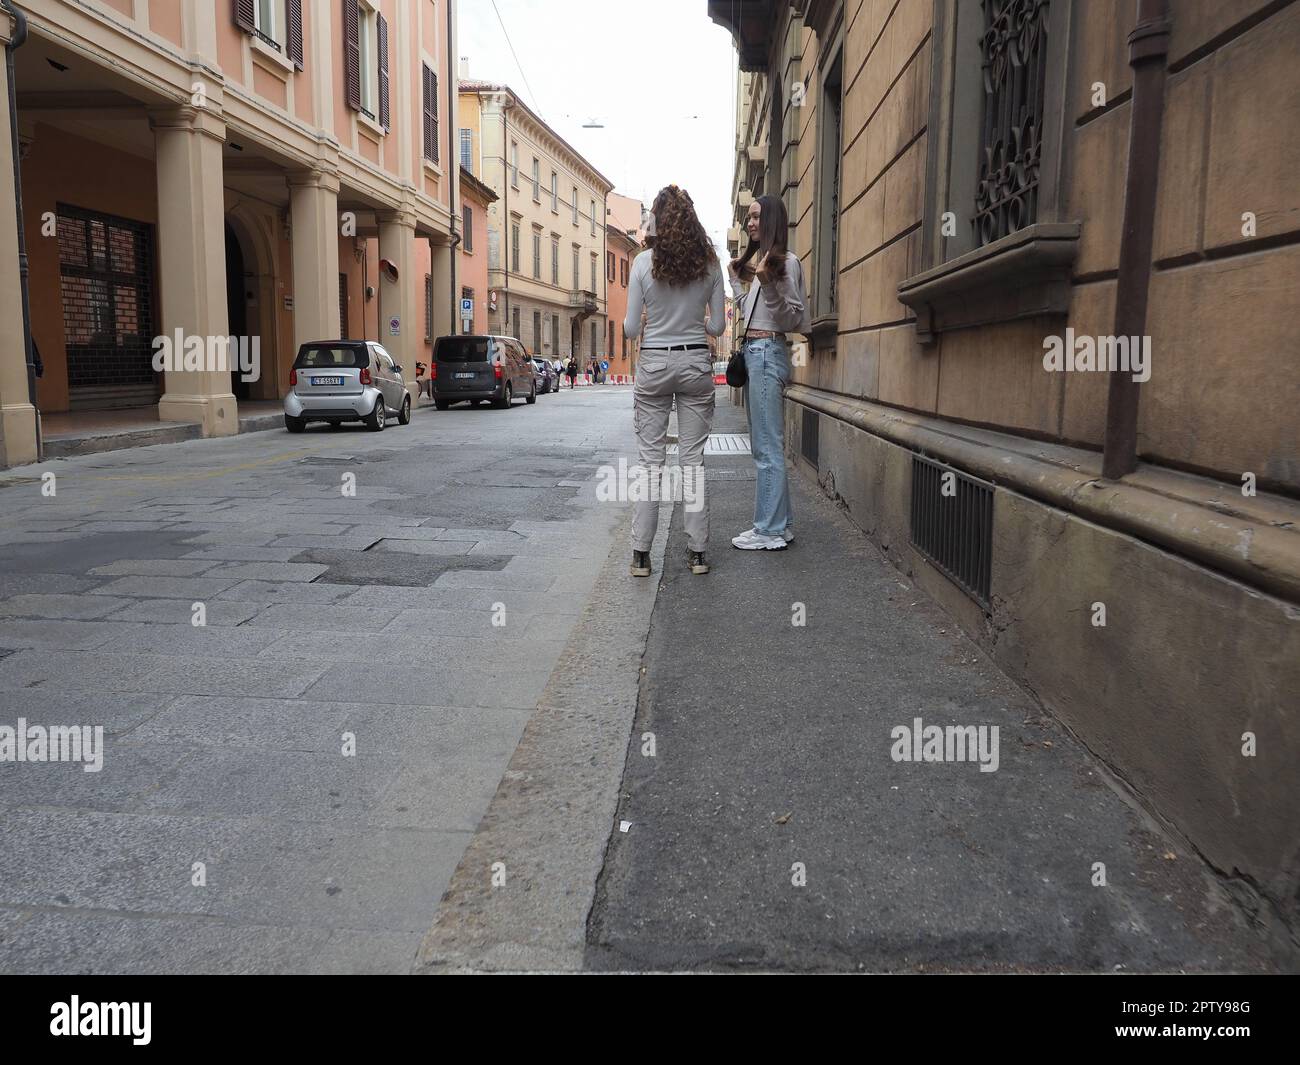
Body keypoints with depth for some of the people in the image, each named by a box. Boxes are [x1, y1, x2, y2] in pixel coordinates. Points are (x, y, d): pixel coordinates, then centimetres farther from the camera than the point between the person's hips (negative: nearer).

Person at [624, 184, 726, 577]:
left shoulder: (644, 262, -6)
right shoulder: (709, 263, 0)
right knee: (692, 460, 6)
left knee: (649, 459, 4)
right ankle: (697, 552, 9)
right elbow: (717, 326, 2)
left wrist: (628, 323, 18)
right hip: (695, 363, 2)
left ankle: (641, 554, 6)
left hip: (653, 364, -1)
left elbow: (631, 329, -5)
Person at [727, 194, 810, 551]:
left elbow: (790, 317, -13)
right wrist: (737, 281, 26)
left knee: (767, 447, -8)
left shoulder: (785, 261, -8)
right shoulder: (758, 261, 20)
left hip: (767, 352, -10)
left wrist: (768, 284, -25)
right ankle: (780, 523, 18)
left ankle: (770, 531, -3)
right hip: (754, 352, 10)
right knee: (765, 445, 12)